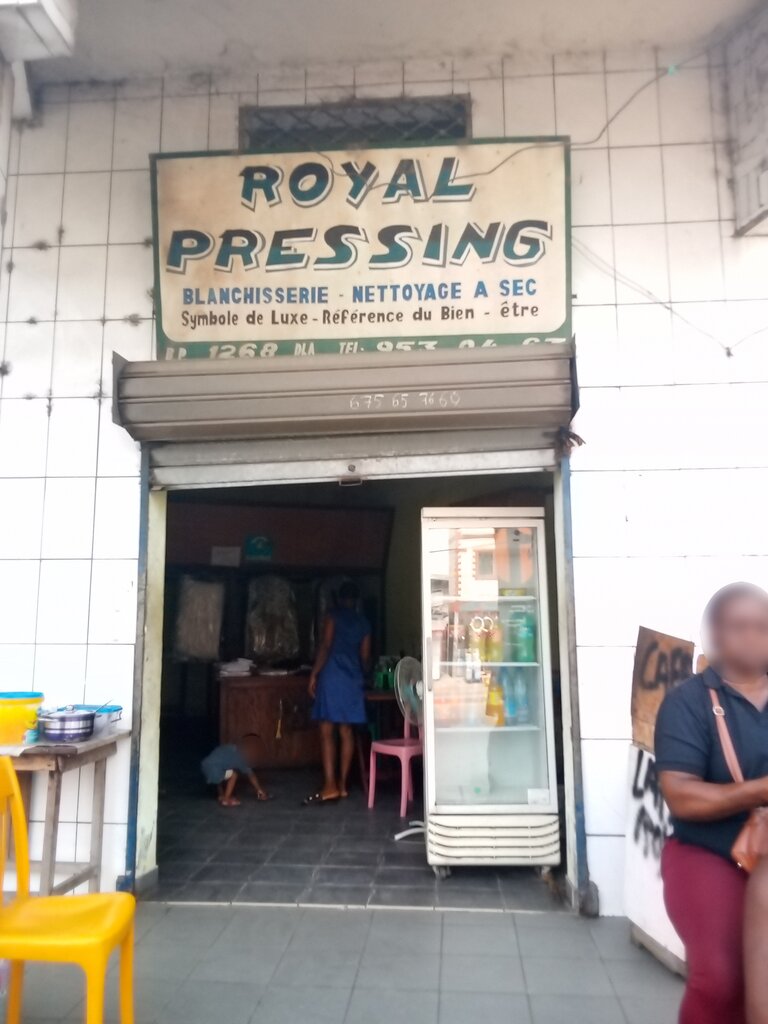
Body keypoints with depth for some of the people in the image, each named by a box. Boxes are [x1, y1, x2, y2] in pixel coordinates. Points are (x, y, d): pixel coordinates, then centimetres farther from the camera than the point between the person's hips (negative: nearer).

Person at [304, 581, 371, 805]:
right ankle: (342, 784, 11)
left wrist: (314, 674, -7)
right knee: (346, 732, 8)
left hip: (332, 677, -5)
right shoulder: (363, 622, 13)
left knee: (327, 732, -6)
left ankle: (330, 786, -12)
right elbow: (365, 656, 14)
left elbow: (325, 647, -10)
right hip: (353, 679, 5)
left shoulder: (334, 617, -1)